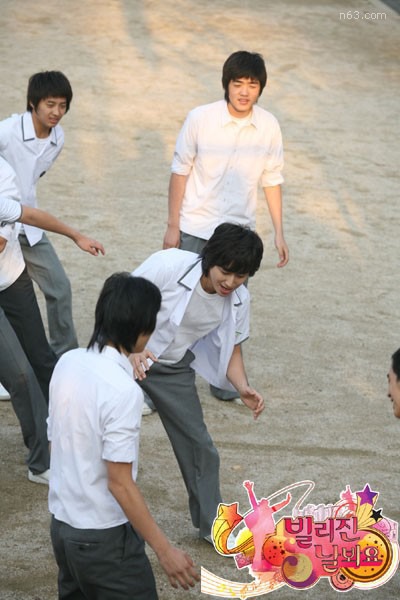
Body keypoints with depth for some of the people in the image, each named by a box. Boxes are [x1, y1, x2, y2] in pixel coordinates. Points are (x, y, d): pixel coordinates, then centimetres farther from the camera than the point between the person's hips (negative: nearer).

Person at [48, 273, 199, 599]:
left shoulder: (68, 363, -1)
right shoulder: (123, 390, -23)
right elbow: (120, 483, -22)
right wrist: (165, 550, -19)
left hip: (62, 524, 8)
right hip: (104, 536, -8)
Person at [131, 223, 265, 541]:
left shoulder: (238, 300, -14)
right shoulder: (169, 265, -31)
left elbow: (231, 348, 0)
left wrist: (244, 388, -18)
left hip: (174, 368, 4)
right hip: (125, 355, -4)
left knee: (199, 444, 7)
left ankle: (211, 524, 25)